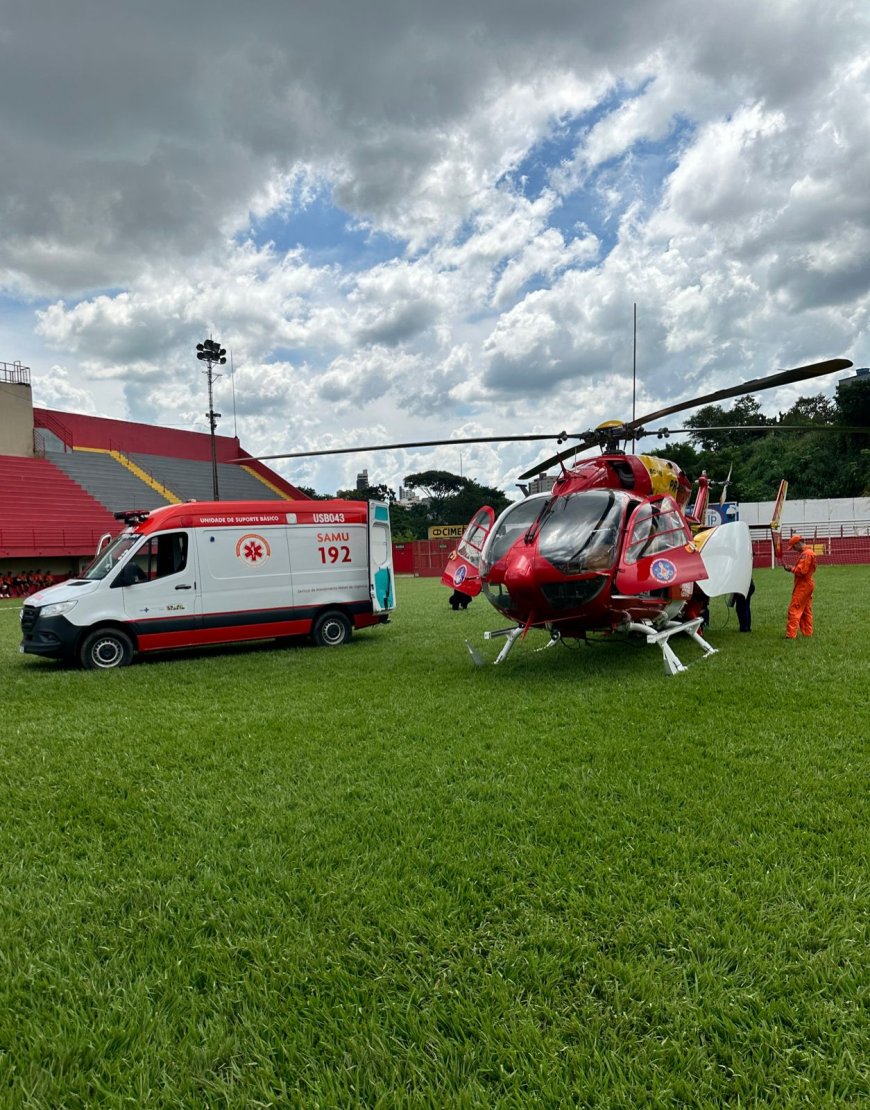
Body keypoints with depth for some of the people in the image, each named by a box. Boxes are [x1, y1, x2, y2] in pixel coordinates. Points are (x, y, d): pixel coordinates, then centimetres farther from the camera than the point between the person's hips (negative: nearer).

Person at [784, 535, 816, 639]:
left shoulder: (806, 554, -18)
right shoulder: (810, 552, 16)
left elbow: (801, 571, -22)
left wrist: (791, 569, -8)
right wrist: (792, 568, 4)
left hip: (803, 586, -10)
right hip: (807, 584, 10)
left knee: (794, 609, -9)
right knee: (806, 610, 14)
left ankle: (791, 635, -11)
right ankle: (807, 633, 19)